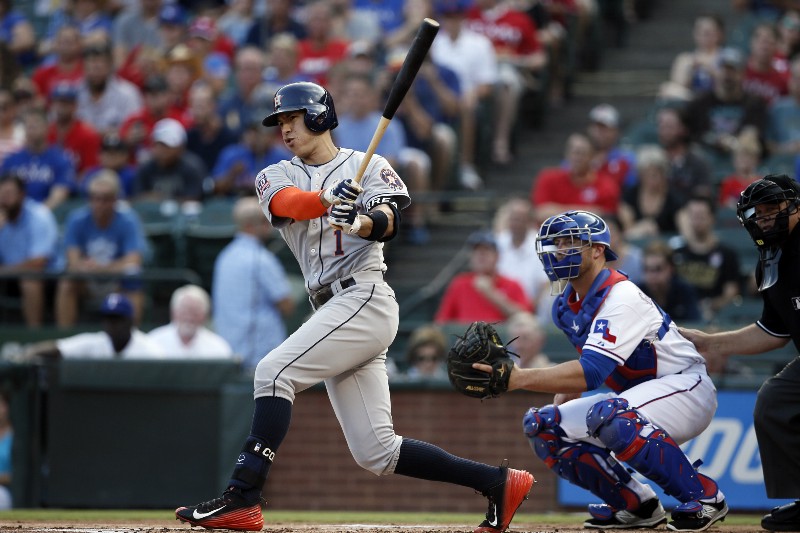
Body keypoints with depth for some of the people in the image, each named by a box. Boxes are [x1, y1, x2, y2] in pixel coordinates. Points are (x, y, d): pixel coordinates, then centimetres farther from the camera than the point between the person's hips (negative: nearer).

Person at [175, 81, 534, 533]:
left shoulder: (369, 166, 5)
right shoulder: (277, 176, 17)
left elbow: (389, 221, -14)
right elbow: (287, 204, -8)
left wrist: (362, 223, -37)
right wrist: (327, 200, -30)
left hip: (364, 296, -7)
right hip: (332, 307, 7)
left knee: (275, 372, -22)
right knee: (376, 453, 3)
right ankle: (498, 483, 10)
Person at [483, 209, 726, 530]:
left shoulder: (622, 298, -25)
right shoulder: (567, 305, 3)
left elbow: (591, 372, -36)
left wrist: (520, 378, -44)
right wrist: (559, 404, 1)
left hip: (685, 387, -9)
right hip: (636, 394, 9)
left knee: (607, 416, -38)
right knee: (543, 426, -2)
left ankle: (702, 496, -24)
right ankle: (636, 504, 5)